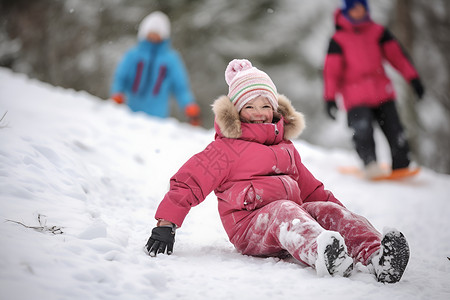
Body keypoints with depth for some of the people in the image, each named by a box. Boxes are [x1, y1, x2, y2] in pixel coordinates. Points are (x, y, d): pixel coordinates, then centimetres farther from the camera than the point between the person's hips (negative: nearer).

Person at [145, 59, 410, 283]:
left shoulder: (286, 148, 28)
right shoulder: (226, 148, 7)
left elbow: (311, 189, 32)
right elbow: (187, 182, 0)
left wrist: (343, 218, 20)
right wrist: (166, 224, -12)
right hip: (250, 227, -6)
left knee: (327, 209, -21)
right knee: (284, 211, -36)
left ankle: (376, 255, -48)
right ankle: (320, 253, -69)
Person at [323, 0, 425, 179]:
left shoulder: (378, 32, 13)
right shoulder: (338, 40, 4)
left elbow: (396, 55, 14)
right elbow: (331, 70, 2)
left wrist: (413, 78, 8)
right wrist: (330, 98, -5)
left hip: (382, 92, 3)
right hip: (355, 97, -3)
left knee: (394, 130, -3)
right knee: (362, 131, -21)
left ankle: (401, 165, 6)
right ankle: (370, 164, -15)